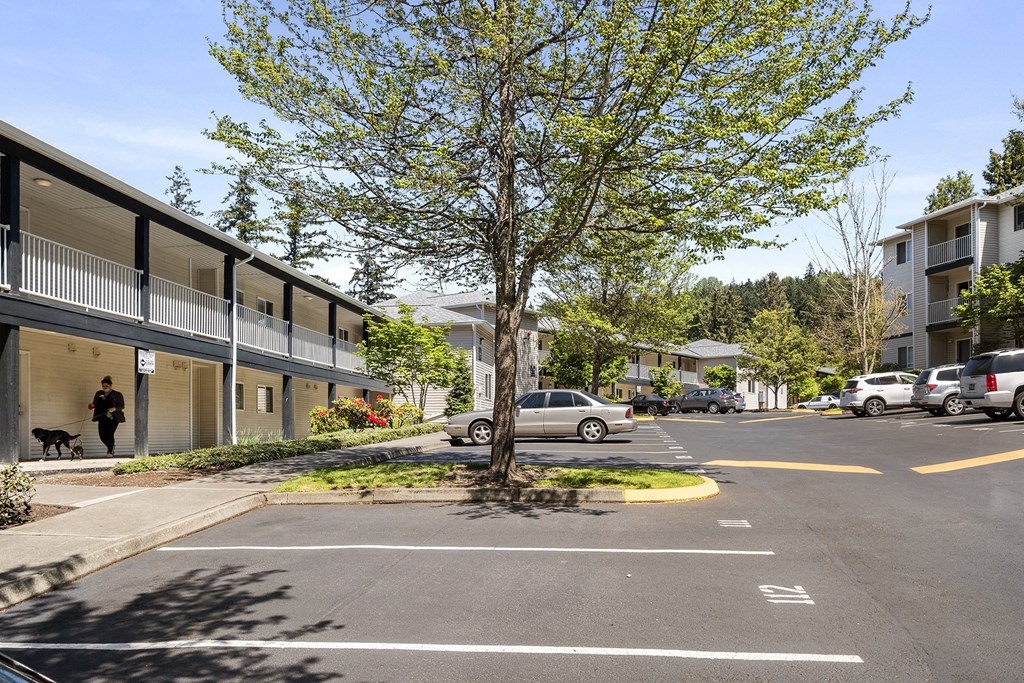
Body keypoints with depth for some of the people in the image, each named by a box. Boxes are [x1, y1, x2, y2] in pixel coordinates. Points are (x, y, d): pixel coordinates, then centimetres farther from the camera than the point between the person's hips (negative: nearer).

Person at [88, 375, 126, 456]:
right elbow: (95, 403, 20)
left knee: (109, 434, -12)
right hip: (102, 418, 5)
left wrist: (114, 409, -19)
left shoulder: (117, 394, 1)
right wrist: (92, 405, -4)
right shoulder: (99, 393, 15)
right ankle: (111, 447, 27)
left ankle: (110, 451, 5)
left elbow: (122, 406, -1)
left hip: (113, 418, -5)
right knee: (102, 436, 0)